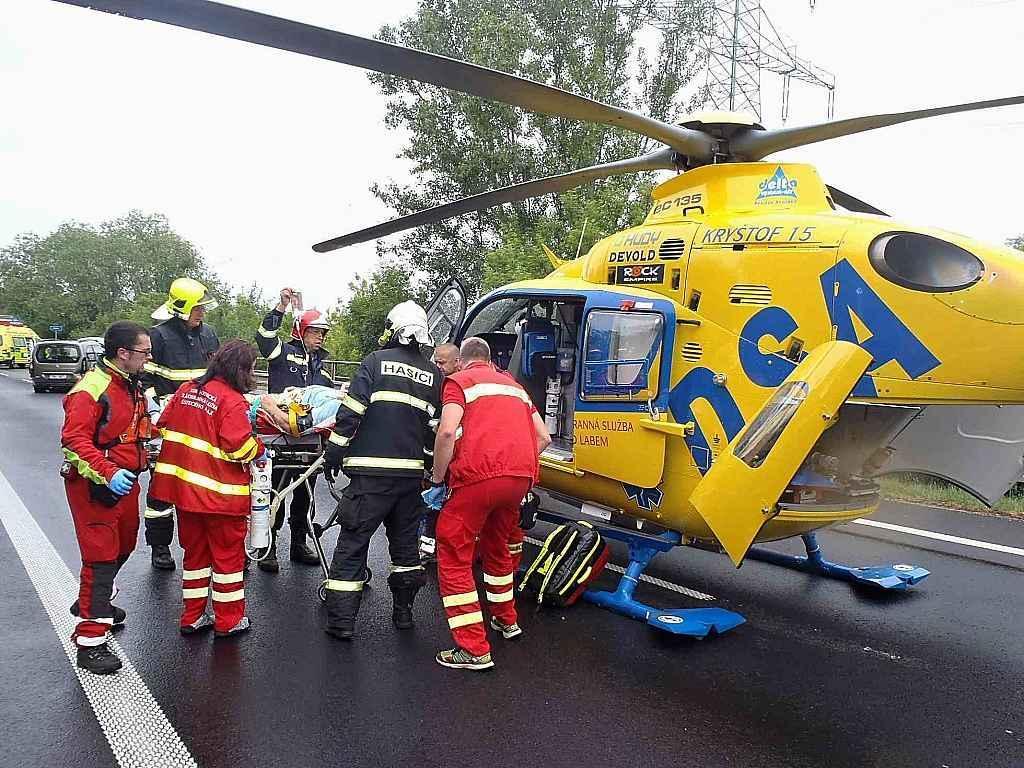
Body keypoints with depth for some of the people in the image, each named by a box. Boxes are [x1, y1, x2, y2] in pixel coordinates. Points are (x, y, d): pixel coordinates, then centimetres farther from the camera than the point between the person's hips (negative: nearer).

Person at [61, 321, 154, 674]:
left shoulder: (131, 385, 11)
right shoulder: (91, 389, -20)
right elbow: (74, 440, -26)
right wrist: (107, 474, -33)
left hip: (124, 480, 9)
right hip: (94, 485, -9)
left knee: (123, 546, 22)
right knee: (100, 556, -6)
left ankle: (93, 602, 46)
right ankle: (90, 641, 3)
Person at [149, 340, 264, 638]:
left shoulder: (186, 389, 4)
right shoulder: (233, 401, -18)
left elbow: (164, 425, 13)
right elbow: (240, 447, -22)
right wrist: (259, 446, -3)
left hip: (183, 487, 7)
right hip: (220, 492, -7)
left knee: (194, 551, 19)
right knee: (228, 555, 8)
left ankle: (192, 617, 29)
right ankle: (229, 621, 19)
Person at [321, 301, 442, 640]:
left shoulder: (376, 361, -2)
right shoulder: (434, 374, 9)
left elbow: (351, 411, -8)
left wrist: (334, 453, -1)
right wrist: (433, 463, 26)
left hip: (371, 472, -4)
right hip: (411, 472, 4)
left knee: (352, 543, 5)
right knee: (405, 541, 19)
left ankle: (341, 621, 7)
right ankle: (403, 612, 29)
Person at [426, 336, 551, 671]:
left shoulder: (458, 381, 8)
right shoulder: (514, 385, 27)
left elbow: (447, 432, -9)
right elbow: (543, 437, 22)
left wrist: (438, 480, 1)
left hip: (479, 475, -6)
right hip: (522, 477, 7)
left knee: (454, 554, 4)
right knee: (497, 546, 28)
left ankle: (474, 649, 1)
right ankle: (506, 620, 42)